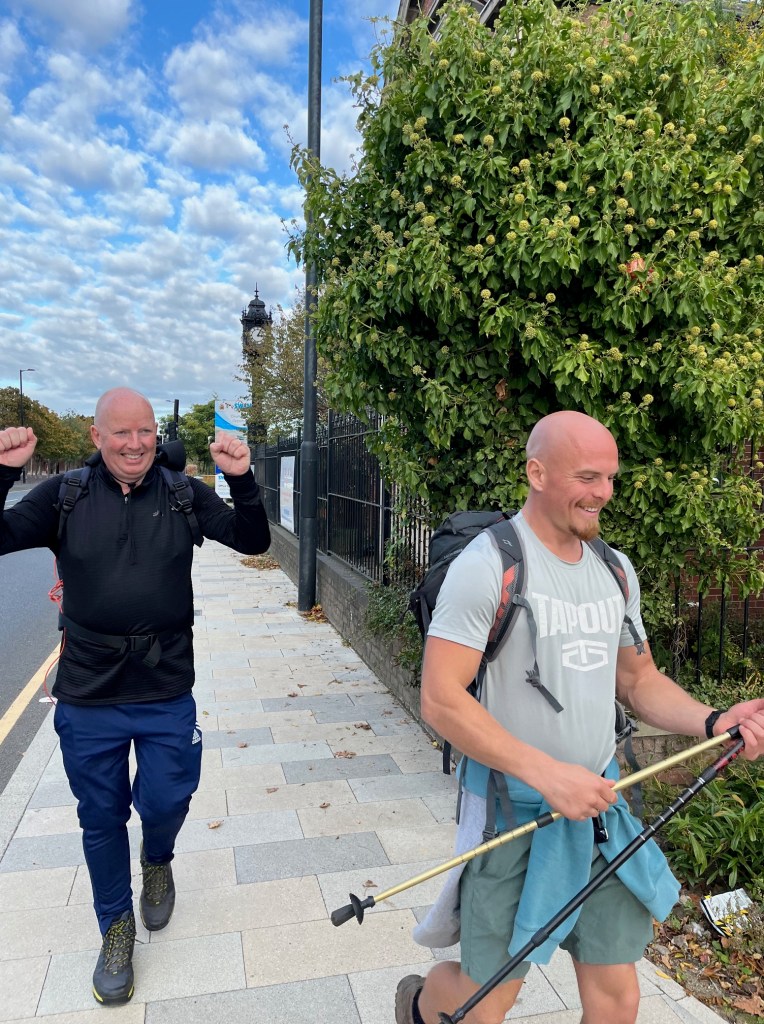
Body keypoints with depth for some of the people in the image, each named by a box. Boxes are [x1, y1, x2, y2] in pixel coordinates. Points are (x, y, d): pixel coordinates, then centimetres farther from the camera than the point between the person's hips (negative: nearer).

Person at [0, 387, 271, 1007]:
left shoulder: (184, 495, -4)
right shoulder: (65, 496, -5)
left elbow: (253, 542, -7)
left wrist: (243, 482, -24)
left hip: (167, 698, 0)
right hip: (87, 701, 1)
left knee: (167, 804, 12)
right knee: (101, 821, 16)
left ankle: (158, 862, 50)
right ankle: (117, 927, 42)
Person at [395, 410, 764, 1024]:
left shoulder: (616, 570, 5)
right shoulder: (487, 566, -17)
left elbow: (640, 680, 14)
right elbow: (440, 700, -20)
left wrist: (712, 721, -4)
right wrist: (546, 773, -25)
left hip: (601, 809, 6)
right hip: (514, 814, -5)